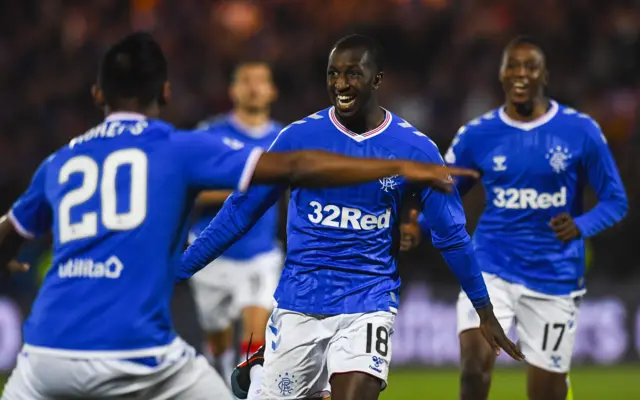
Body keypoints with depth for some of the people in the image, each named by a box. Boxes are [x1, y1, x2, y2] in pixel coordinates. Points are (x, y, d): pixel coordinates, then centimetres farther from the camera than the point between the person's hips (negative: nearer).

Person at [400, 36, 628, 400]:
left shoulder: (581, 131, -4)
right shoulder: (477, 135, 1)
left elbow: (615, 200, 0)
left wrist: (581, 226, -20)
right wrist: (417, 228, -13)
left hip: (555, 276, 0)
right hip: (492, 270, 0)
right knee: (475, 365, -23)